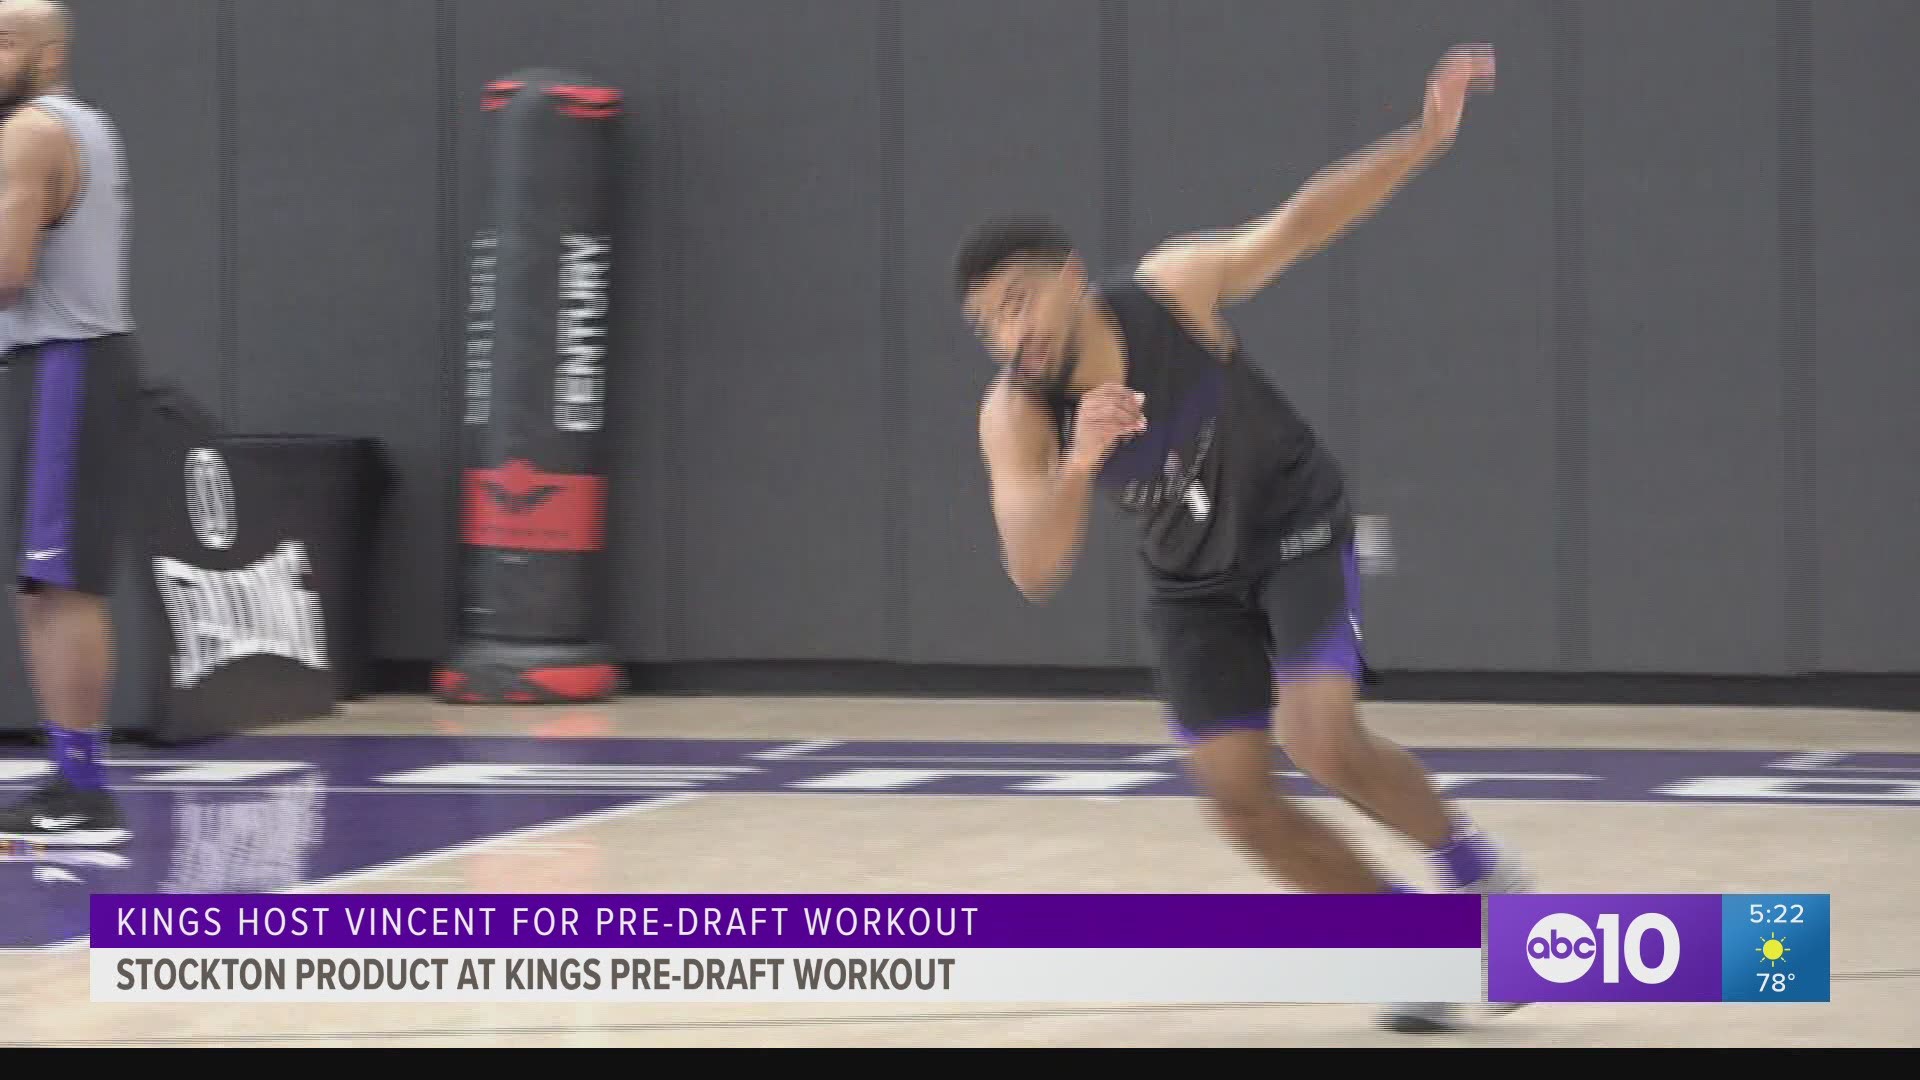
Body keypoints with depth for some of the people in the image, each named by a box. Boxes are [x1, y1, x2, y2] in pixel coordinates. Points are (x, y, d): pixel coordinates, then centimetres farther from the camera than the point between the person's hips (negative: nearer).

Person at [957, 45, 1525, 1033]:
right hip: (1195, 585, 3)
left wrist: (1426, 138, -18)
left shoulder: (1174, 288, -24)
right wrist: (1078, 466, -51)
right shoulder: (1013, 420, -23)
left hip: (1298, 531, -3)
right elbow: (1033, 571, -34)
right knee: (1236, 796, -5)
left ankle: (1474, 867, 4)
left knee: (1324, 744, -22)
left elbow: (1300, 223, -11)